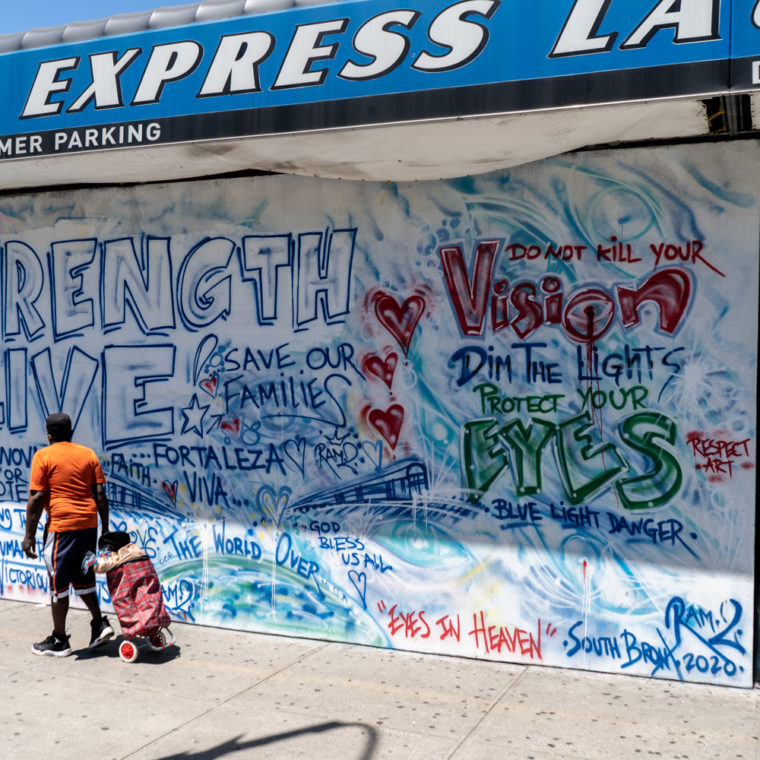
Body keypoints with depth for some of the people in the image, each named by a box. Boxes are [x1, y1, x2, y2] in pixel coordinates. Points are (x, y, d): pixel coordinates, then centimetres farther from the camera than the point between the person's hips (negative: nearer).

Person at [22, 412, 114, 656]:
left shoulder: (43, 456, -4)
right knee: (81, 576, 21)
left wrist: (30, 535, -5)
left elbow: (37, 498, -9)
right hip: (89, 524, 5)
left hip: (62, 525, -5)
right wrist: (105, 526, 12)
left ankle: (59, 641, 12)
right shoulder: (88, 454, 8)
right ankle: (100, 623, 15)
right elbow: (100, 494, 6)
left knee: (58, 581, 5)